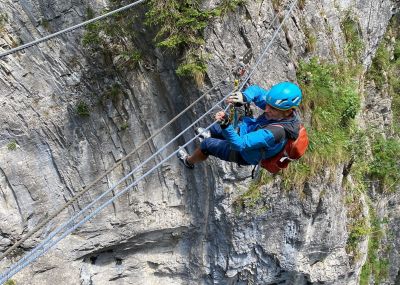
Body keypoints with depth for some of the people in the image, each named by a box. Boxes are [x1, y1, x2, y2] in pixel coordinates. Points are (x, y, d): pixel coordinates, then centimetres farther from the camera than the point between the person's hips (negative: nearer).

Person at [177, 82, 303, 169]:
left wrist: (225, 125, -57)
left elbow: (239, 144, -45)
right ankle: (210, 135, 65)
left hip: (244, 155, -7)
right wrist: (244, 97, -33)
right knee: (214, 128, 27)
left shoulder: (274, 133, -46)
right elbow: (256, 91, -12)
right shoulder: (286, 107, -23)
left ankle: (189, 161, 42)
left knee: (207, 144, 9)